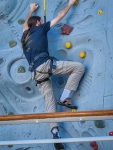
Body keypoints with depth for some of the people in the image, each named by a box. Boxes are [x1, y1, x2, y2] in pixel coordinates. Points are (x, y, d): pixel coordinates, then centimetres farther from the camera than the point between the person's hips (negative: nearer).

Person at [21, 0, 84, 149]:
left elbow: (25, 23, 52)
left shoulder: (25, 35, 27)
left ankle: (55, 132, -10)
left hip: (37, 73, 6)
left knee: (50, 101, 5)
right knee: (79, 67, 0)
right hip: (46, 65, -6)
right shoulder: (39, 28, 13)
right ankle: (64, 97, -7)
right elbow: (60, 15, 19)